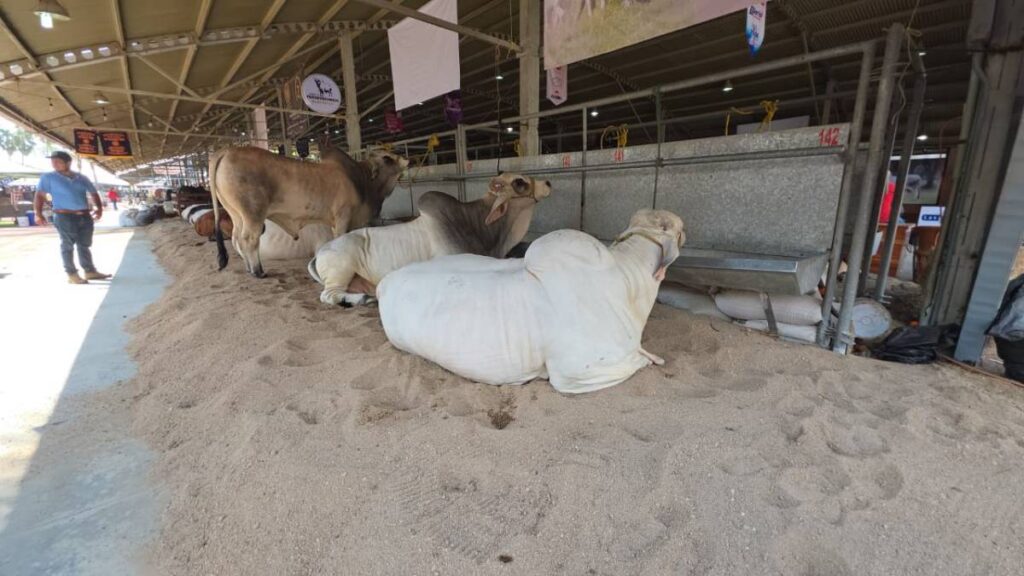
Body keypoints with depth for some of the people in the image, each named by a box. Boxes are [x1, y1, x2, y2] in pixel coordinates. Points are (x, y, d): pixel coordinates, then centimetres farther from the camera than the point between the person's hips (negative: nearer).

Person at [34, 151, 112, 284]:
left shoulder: (81, 178, 11)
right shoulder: (48, 177, 2)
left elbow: (93, 193, 18)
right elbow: (40, 195, -3)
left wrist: (99, 208, 4)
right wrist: (38, 213, -12)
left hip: (85, 216, 4)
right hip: (64, 217, -4)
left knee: (84, 245, 10)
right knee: (68, 246, -1)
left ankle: (90, 271, 16)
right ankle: (72, 274, 1)